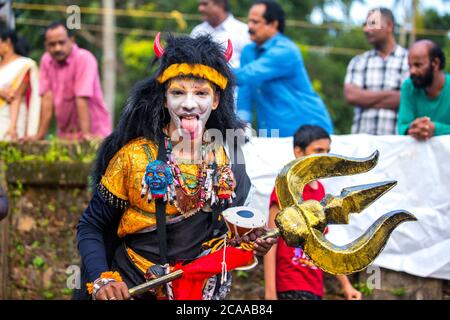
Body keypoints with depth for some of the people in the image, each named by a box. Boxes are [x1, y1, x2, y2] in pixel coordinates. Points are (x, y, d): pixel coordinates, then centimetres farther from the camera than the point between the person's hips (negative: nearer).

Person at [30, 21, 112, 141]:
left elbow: (82, 99, -21)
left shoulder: (84, 59, -14)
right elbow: (47, 98, 1)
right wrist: (40, 135, -3)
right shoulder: (46, 60, 3)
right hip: (64, 135, 5)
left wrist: (86, 134, -25)